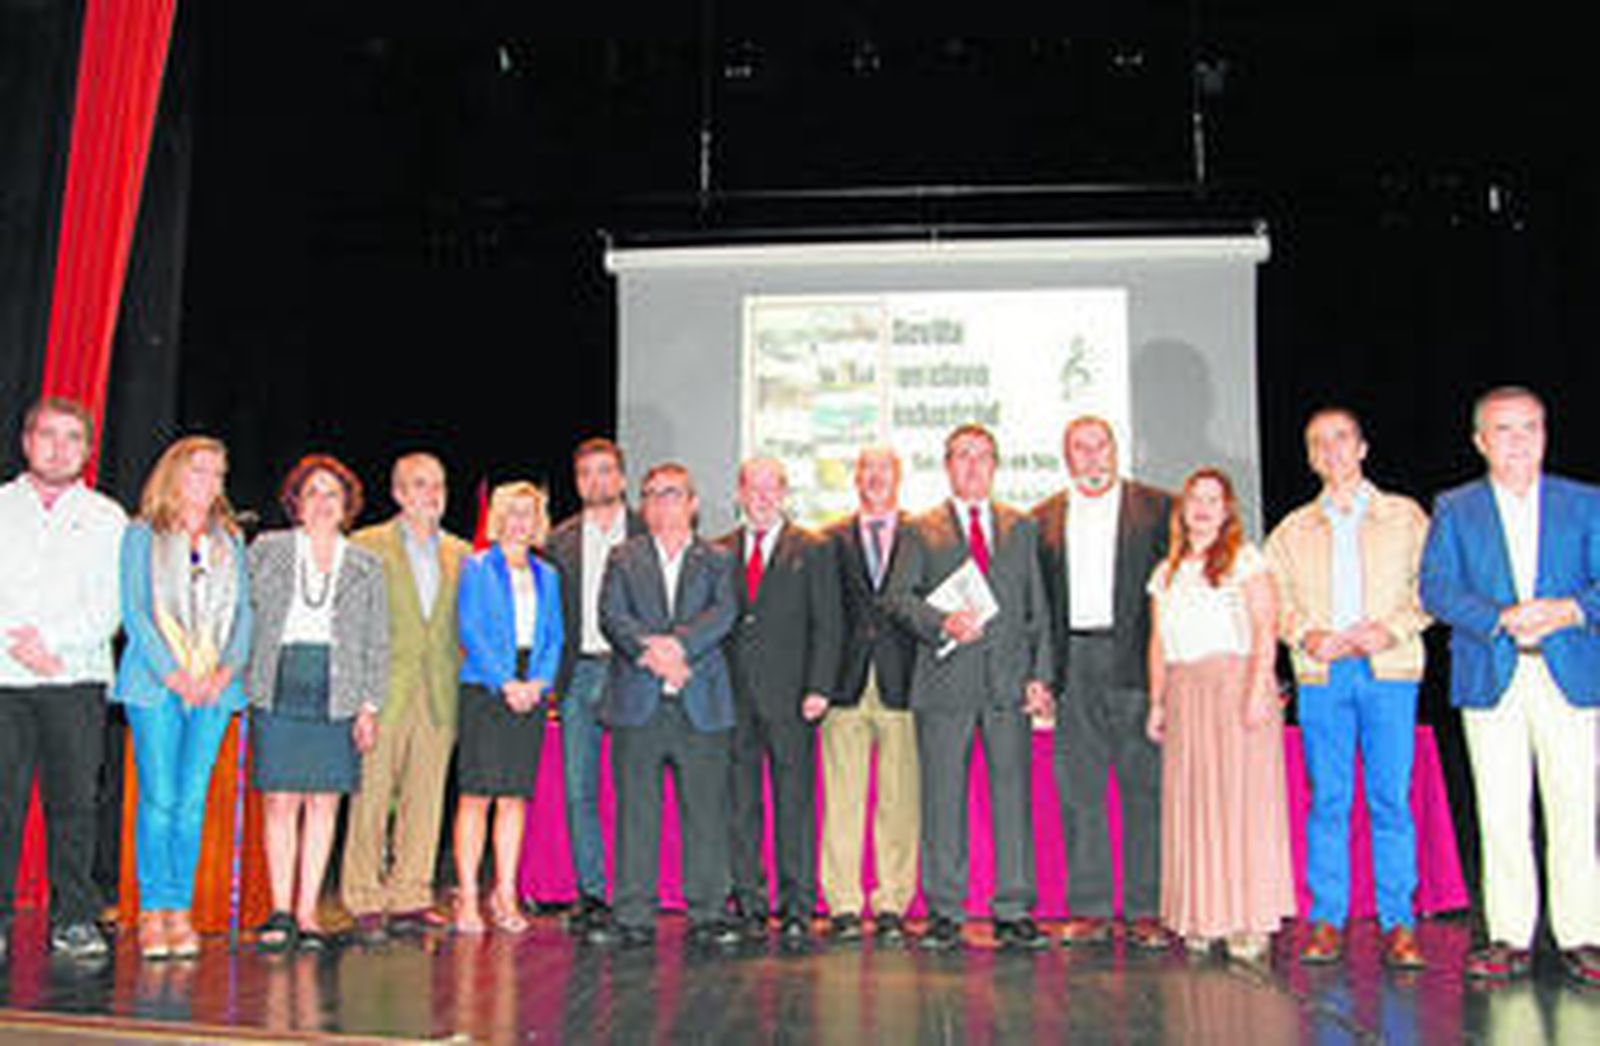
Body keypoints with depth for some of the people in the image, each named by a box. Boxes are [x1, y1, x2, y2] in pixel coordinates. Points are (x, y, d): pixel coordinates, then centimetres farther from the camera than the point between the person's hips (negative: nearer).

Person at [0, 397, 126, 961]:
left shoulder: (107, 519, 12)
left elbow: (109, 608, 3)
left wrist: (48, 637, -10)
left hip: (77, 679, 0)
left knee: (73, 800, -1)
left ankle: (74, 920, 6)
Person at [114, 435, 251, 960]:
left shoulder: (230, 542, 16)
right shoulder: (143, 535, 6)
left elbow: (243, 612, 11)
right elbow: (135, 611, -2)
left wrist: (227, 669, -5)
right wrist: (172, 673, -11)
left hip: (214, 687, 3)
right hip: (155, 682, -2)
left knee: (192, 801, 1)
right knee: (159, 798, -5)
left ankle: (180, 911, 5)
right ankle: (151, 912, 3)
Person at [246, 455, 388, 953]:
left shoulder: (366, 567, 11)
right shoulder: (266, 550, 9)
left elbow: (377, 644, 10)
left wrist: (370, 706, 2)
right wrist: (235, 676, 0)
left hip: (338, 696, 1)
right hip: (277, 689, -1)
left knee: (324, 803, 1)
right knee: (279, 800, -3)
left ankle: (307, 913, 9)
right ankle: (280, 911, 6)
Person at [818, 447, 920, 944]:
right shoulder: (831, 541, 12)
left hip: (902, 684, -1)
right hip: (845, 686, 1)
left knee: (900, 801, 1)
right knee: (842, 800, 1)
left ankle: (892, 907, 10)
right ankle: (843, 907, 8)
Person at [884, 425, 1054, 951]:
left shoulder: (1021, 528, 17)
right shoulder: (922, 531, 11)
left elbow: (1037, 608, 14)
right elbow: (898, 597, 0)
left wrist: (1040, 675, 3)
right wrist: (943, 622, -18)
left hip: (1009, 680, 2)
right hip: (946, 682, -1)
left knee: (1014, 793, -1)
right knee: (942, 798, 1)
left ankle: (1014, 913, 7)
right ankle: (943, 912, 9)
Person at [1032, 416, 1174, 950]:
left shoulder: (1157, 508, 6)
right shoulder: (1044, 519, 13)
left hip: (1135, 662, -2)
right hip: (1072, 665, 2)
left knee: (1145, 787, 0)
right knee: (1078, 791, 4)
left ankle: (1147, 910, 8)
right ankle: (1088, 910, 11)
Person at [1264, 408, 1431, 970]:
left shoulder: (1405, 516, 11)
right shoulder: (1292, 530, 16)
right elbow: (1276, 600, 12)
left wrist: (1391, 628, -9)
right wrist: (1307, 636, -6)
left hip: (1389, 671, -1)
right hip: (1320, 675, 1)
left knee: (1391, 797, -4)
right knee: (1327, 798, 0)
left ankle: (1398, 923, 4)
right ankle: (1326, 922, 6)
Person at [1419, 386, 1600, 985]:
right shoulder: (1455, 509, 10)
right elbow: (1435, 588, 0)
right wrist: (1501, 619, -14)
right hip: (1490, 681, 0)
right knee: (1500, 814, 1)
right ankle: (1510, 939, 9)